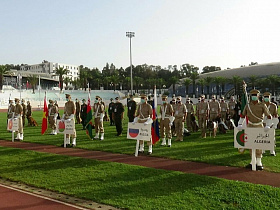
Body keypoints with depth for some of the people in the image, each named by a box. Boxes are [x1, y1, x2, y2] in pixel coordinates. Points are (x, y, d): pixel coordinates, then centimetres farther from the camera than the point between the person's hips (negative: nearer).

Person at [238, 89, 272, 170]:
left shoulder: (262, 105, -4)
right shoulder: (248, 105, 3)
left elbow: (269, 116, -6)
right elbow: (242, 115, 9)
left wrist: (268, 126, -18)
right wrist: (240, 124, -3)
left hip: (259, 126, -3)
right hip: (250, 126, 3)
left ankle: (259, 162, 2)